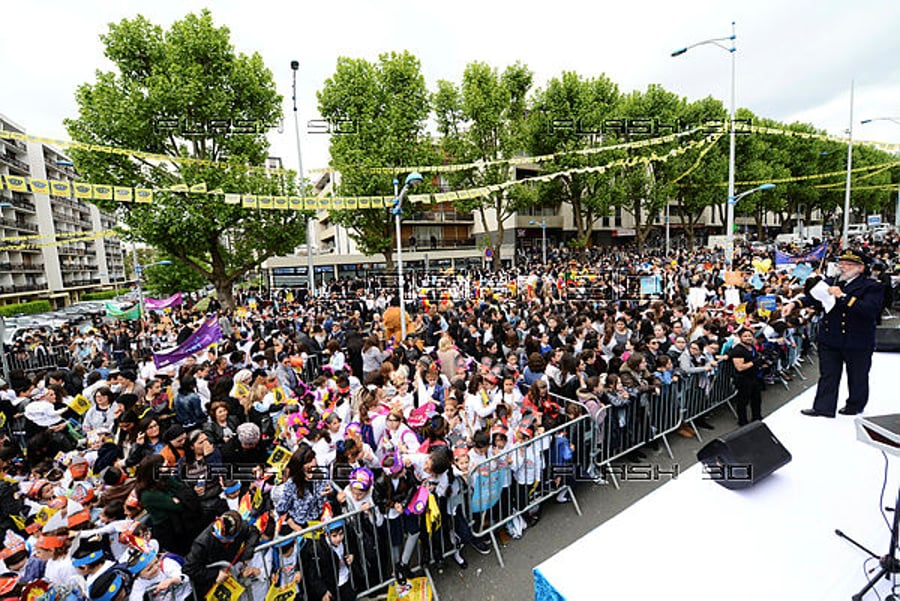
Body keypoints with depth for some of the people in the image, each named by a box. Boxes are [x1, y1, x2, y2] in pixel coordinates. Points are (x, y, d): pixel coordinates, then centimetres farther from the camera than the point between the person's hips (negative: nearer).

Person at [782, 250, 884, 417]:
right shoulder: (830, 283, 5)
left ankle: (855, 406, 35)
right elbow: (814, 298, 0)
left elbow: (871, 309, -21)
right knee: (827, 375, 10)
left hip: (857, 342, -3)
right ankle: (823, 408, 17)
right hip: (830, 339, 3)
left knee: (857, 377, 15)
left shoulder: (872, 287, -7)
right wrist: (794, 303, -17)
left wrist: (843, 296, -25)